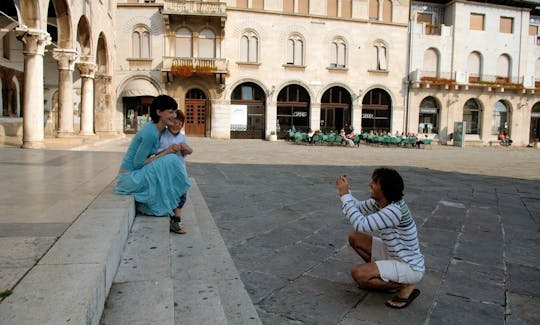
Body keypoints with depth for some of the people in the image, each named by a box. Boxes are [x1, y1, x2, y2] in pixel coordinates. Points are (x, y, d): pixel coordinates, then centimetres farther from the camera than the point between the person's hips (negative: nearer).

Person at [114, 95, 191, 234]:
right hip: (129, 177, -10)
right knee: (169, 161, -20)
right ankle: (162, 206, -7)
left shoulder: (158, 130, 7)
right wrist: (166, 152, -16)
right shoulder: (150, 132, -22)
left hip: (134, 175, 10)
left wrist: (170, 149, -7)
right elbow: (138, 163, -21)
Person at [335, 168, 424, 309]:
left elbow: (361, 225, -36)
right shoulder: (381, 202, -4)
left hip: (410, 267, -9)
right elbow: (359, 207, 10)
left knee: (358, 274, -24)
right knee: (355, 238, 6)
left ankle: (406, 287, -4)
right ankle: (386, 278, 14)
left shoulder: (394, 210, -31)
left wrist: (345, 195, -30)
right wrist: (344, 191, -8)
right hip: (394, 255, 9)